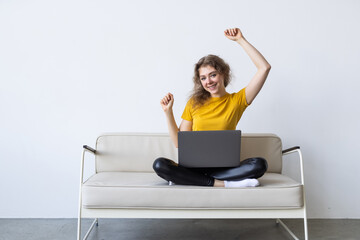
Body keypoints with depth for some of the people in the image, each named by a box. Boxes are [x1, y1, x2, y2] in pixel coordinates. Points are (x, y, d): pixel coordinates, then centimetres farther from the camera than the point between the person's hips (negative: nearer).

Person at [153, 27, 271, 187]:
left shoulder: (237, 100, 7)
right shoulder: (194, 103, 11)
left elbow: (264, 68, -1)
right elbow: (179, 143, 9)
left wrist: (240, 40, 0)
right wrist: (168, 112, -1)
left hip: (223, 168, -1)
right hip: (194, 166, 1)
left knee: (259, 164, -29)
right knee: (159, 165, -28)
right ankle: (222, 184, -27)